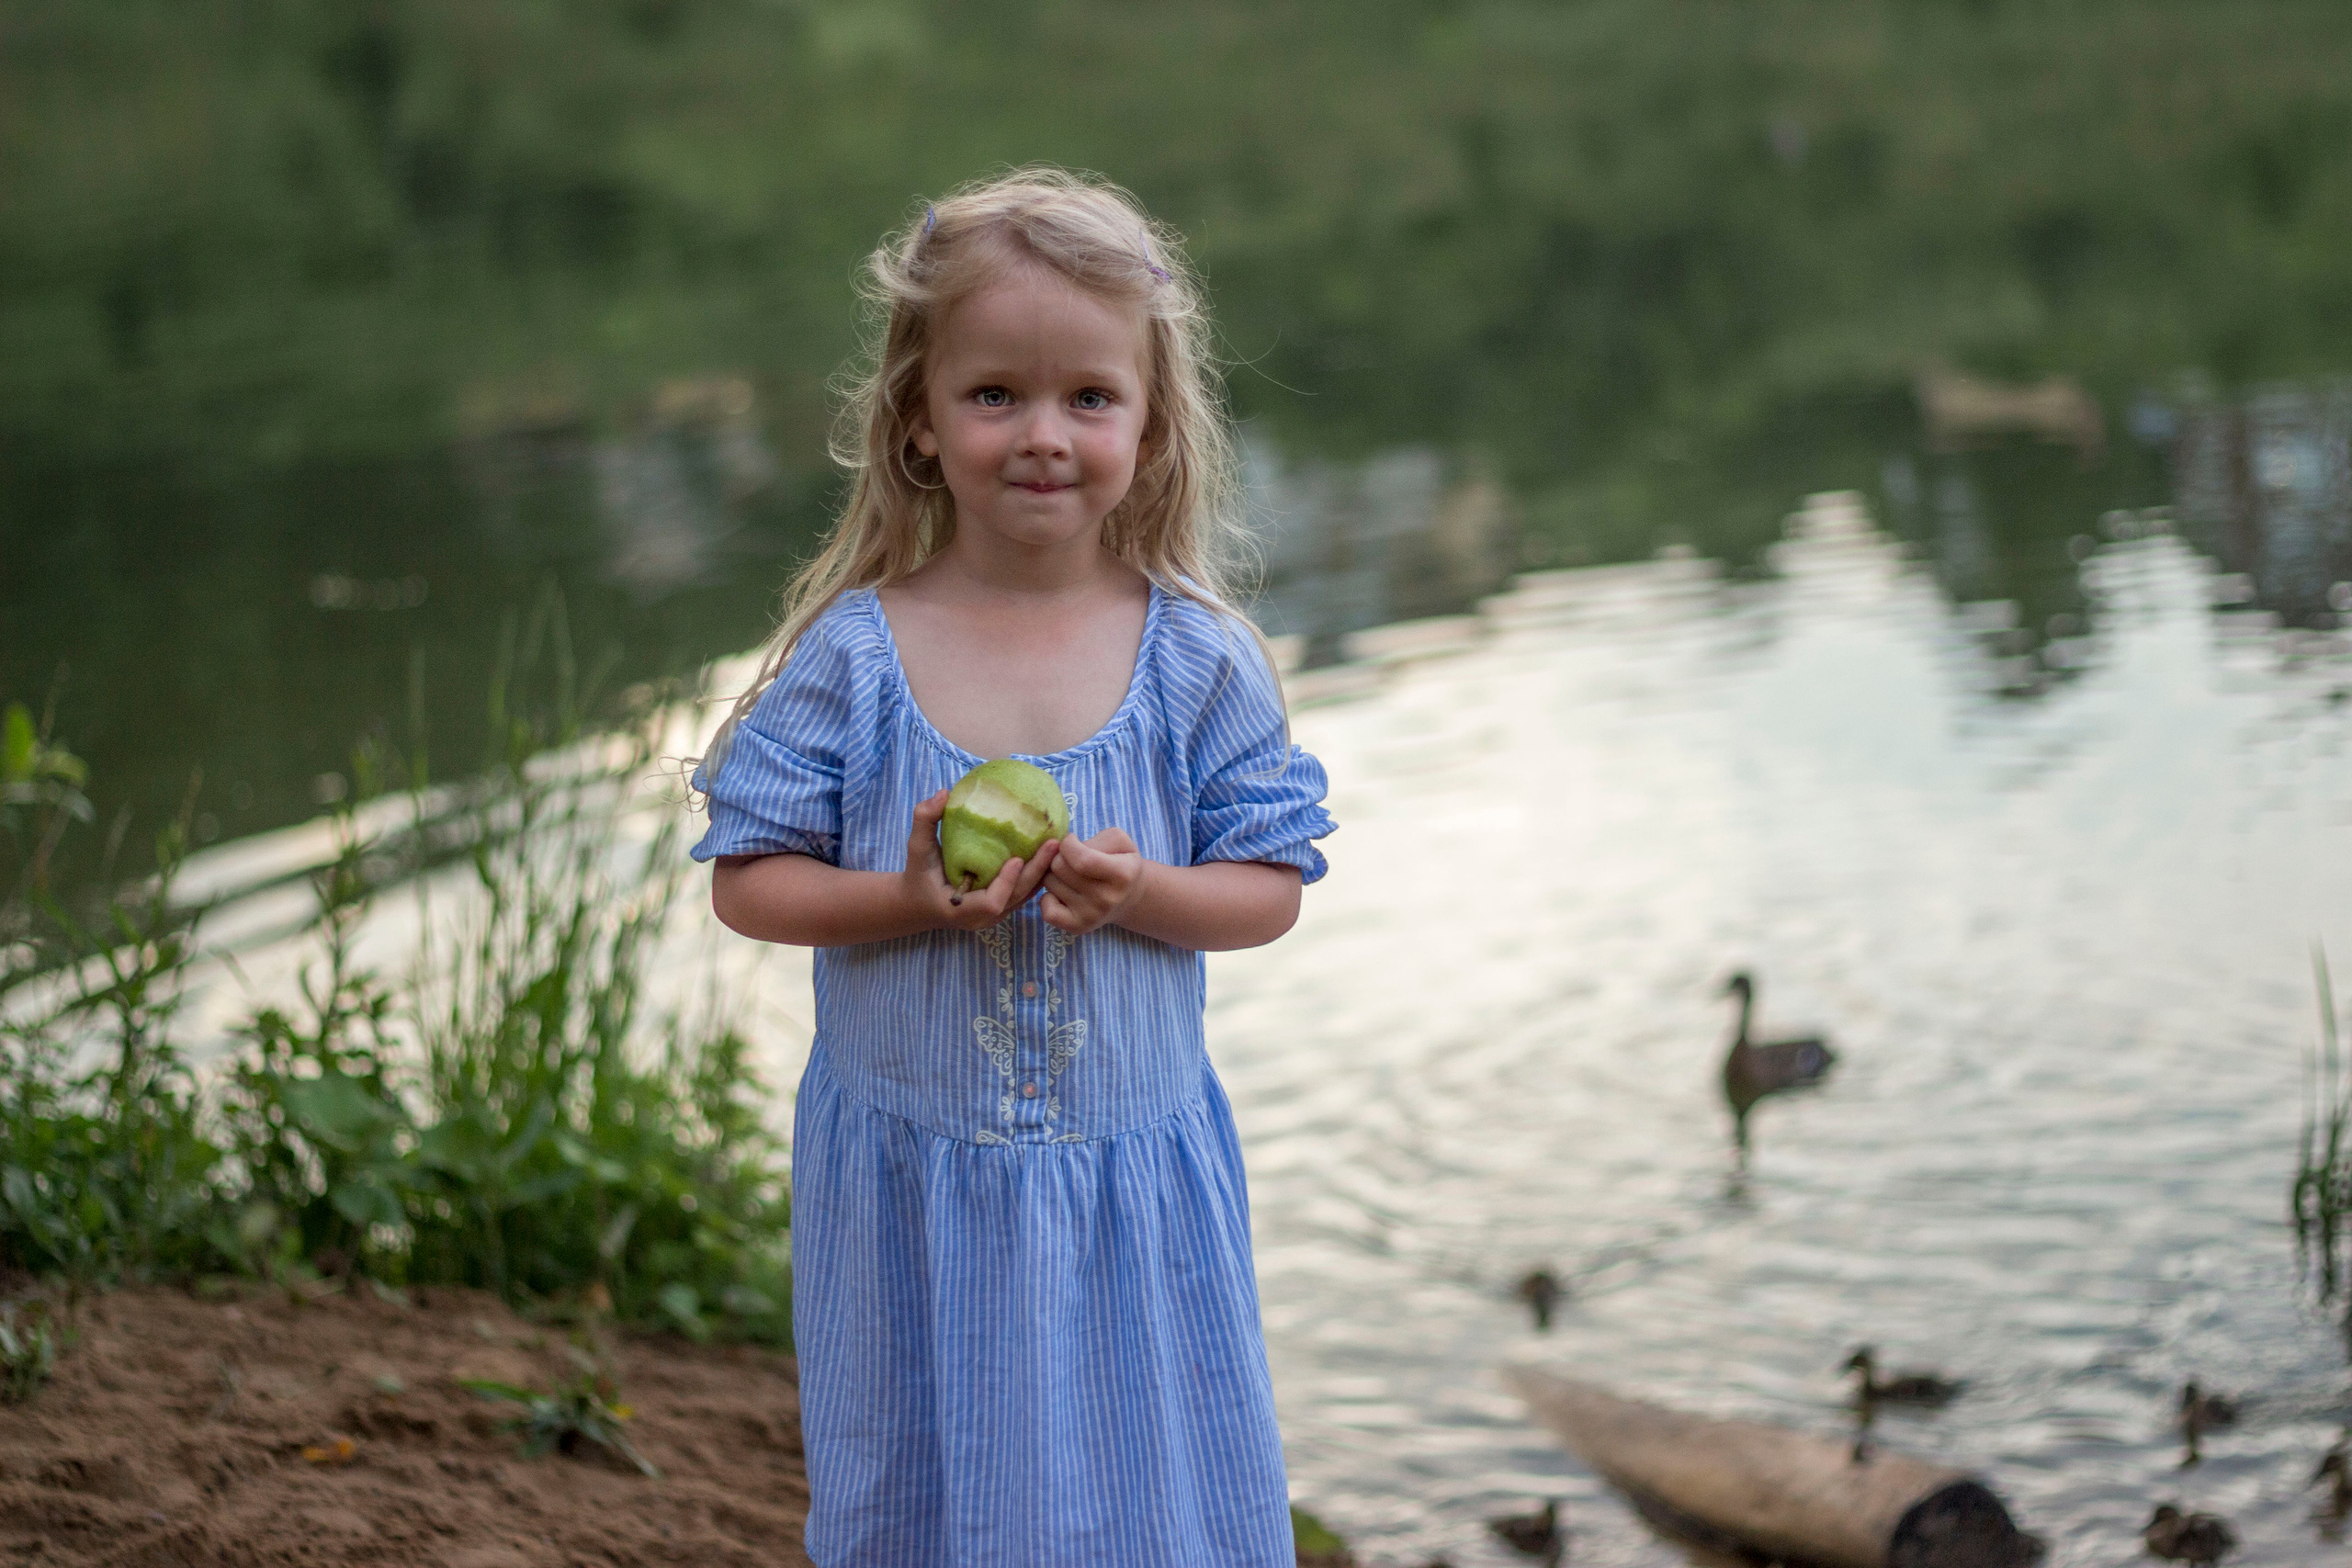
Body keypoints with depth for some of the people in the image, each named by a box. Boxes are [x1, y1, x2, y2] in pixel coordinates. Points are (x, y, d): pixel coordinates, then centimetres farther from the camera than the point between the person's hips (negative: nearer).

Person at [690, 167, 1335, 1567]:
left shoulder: (1198, 661, -5)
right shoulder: (852, 656, -7)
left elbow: (1271, 887, -1)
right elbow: (749, 882, -4)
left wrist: (1136, 889, -20)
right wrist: (908, 897, -21)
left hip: (1134, 1174, 0)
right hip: (910, 1184, 0)